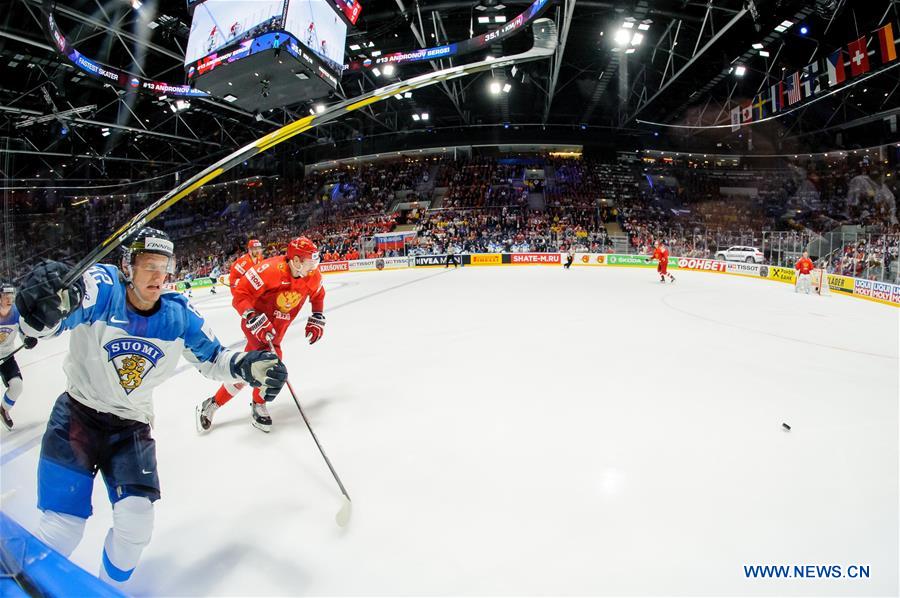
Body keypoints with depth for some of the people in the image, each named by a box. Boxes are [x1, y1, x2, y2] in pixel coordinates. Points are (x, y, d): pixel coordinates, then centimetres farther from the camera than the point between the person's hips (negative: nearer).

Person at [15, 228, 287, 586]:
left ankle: (109, 586, 26)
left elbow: (211, 358, 0)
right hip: (75, 417, -2)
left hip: (132, 427, 2)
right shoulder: (103, 289, -18)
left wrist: (245, 366, -21)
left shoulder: (179, 315, -8)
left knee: (136, 523, -5)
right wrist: (41, 307, -58)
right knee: (62, 528, -4)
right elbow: (43, 322, -34)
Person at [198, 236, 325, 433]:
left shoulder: (313, 276, -10)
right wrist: (255, 320, -33)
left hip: (277, 327, 6)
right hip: (258, 322, -6)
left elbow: (318, 295, 13)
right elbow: (240, 293, -24)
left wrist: (317, 319, 4)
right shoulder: (271, 269, -28)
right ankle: (258, 407, 9)